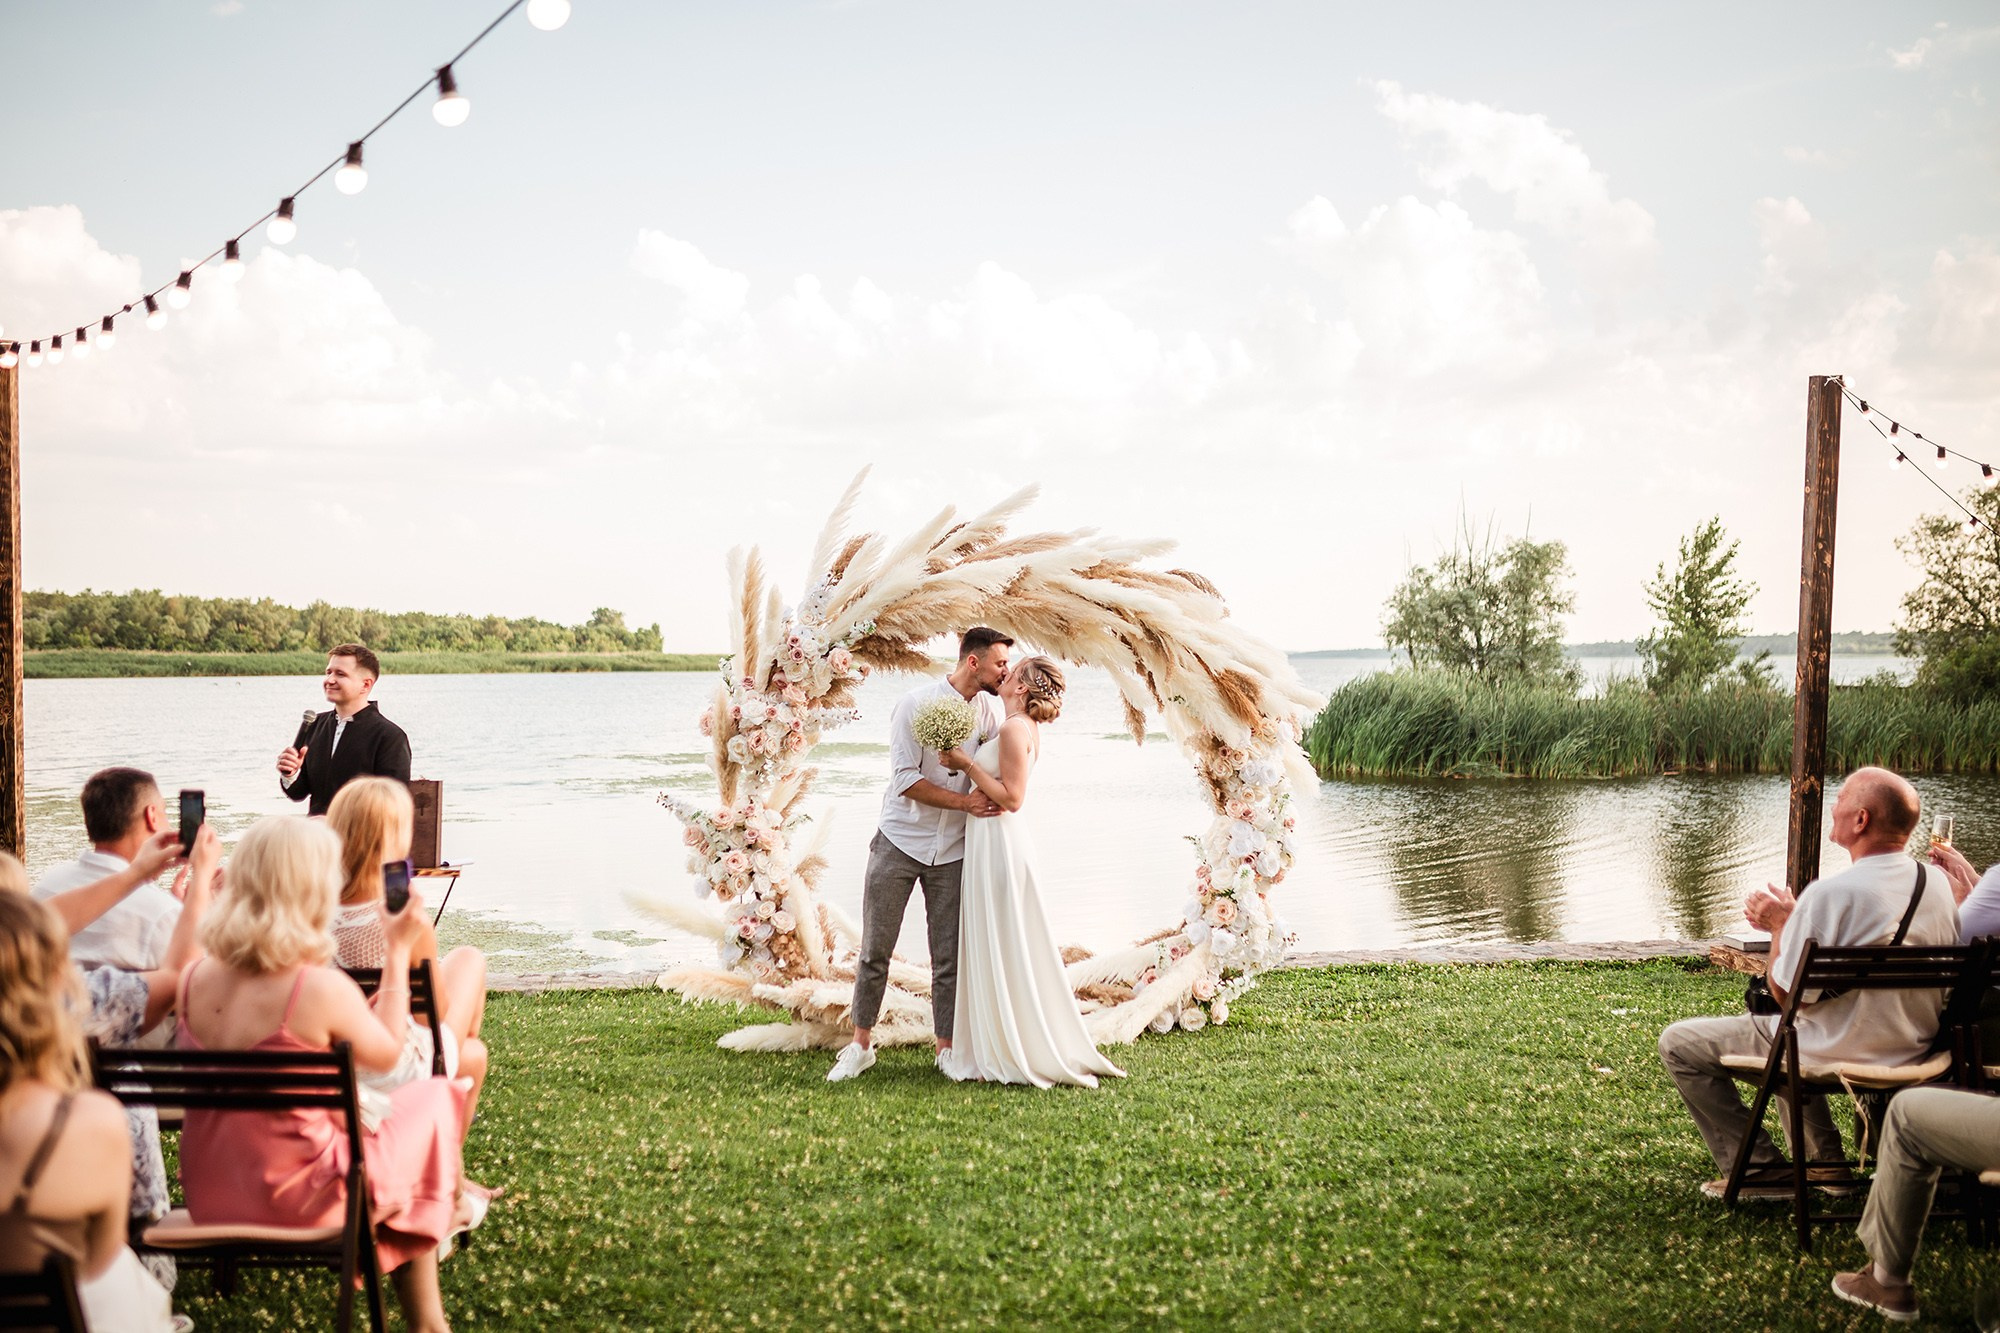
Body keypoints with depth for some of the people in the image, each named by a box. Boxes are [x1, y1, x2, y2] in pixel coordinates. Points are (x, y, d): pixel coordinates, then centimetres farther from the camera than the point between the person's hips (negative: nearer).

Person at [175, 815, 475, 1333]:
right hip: (296, 1199, -6)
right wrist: (398, 950, 3)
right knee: (431, 1100, 16)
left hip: (207, 1196, 7)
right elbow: (387, 1054, -6)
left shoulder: (196, 979, -7)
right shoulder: (322, 988, -25)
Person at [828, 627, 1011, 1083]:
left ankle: (946, 1049, 17)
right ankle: (860, 1045, 15)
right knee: (875, 951, 3)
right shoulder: (916, 704, -13)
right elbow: (906, 779, -17)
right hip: (900, 844, -3)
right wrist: (965, 802, -20)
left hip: (952, 852, 3)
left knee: (949, 958, 5)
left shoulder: (990, 711, 1)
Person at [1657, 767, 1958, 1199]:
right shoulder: (1936, 885, -2)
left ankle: (1760, 1171, 6)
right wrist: (1794, 921, 12)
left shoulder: (1830, 895, -26)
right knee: (1789, 1030, 37)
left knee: (1678, 1043, 4)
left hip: (1840, 1058, -8)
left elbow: (1786, 993, -19)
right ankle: (1826, 1161, 32)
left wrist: (1781, 925, -4)